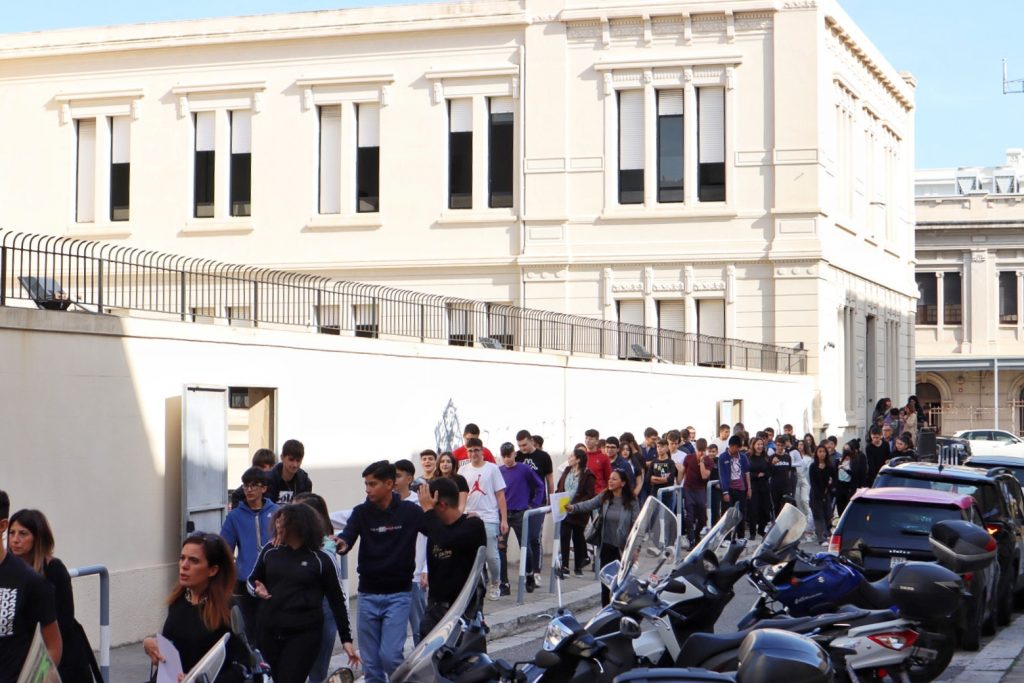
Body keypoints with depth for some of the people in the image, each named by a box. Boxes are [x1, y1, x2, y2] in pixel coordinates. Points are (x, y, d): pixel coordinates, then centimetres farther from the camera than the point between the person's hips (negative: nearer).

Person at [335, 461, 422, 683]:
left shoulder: (410, 512, -5)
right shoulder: (361, 512, -1)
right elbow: (347, 537, -16)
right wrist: (341, 544, -38)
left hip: (397, 595, -3)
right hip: (367, 595, 3)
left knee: (390, 656, -11)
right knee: (370, 661, 7)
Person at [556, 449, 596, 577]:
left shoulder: (587, 475, -10)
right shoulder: (566, 471, 8)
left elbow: (589, 496, -13)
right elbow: (560, 488, 14)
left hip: (579, 512, -4)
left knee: (578, 538, 8)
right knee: (564, 537, -5)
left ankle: (579, 566, 20)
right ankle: (564, 566, -6)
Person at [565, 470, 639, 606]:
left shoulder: (631, 502, -9)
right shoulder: (604, 497, 1)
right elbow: (588, 505, -12)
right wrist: (573, 508, -31)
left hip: (623, 547, -3)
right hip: (607, 545, 3)